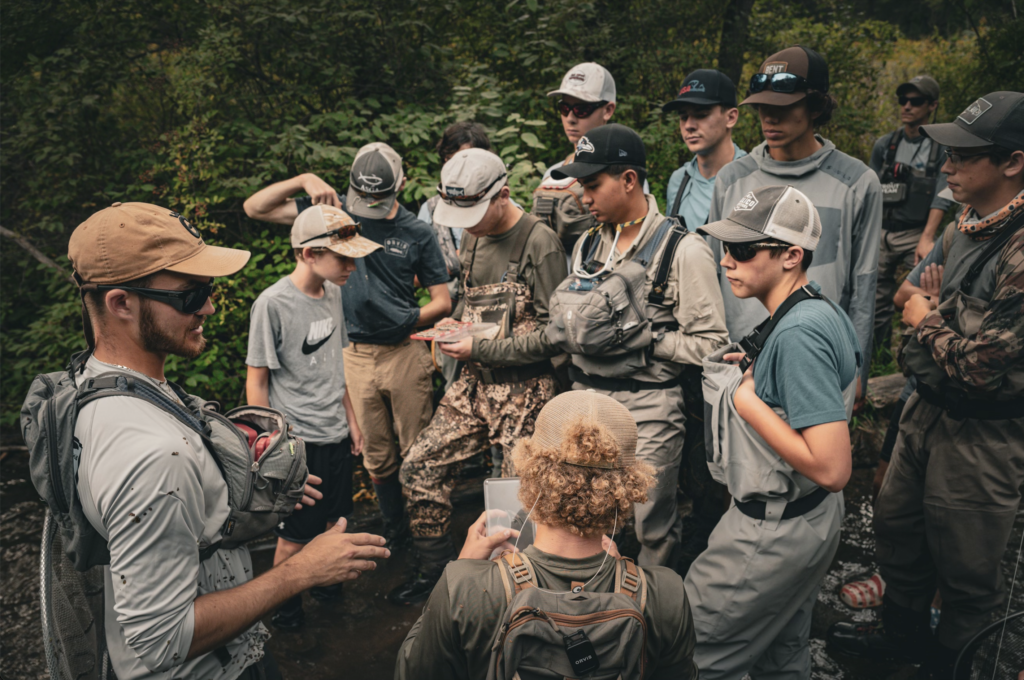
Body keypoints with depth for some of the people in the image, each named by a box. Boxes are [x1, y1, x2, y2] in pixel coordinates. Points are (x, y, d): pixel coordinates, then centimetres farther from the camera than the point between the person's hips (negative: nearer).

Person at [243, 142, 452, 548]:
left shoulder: (417, 233, -1)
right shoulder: (335, 213, 2)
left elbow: (442, 302, 2)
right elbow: (255, 207, 1)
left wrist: (406, 319, -11)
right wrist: (304, 181, -12)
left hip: (405, 353, -1)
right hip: (355, 355, 2)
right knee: (376, 455, 14)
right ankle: (395, 528, 33)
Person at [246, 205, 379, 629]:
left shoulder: (333, 293, 4)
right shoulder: (272, 304, -17)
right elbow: (256, 380, -11)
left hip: (336, 436, 6)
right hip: (296, 442, -6)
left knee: (332, 524, 18)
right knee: (294, 538, 6)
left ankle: (325, 586, 42)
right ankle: (284, 613, 29)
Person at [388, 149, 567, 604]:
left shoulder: (540, 244, -13)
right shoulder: (473, 240, 11)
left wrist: (482, 349, -17)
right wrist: (454, 323, 4)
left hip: (523, 390, -7)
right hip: (473, 384, 7)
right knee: (419, 470, 6)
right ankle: (435, 571, 24)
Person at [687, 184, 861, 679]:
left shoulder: (797, 334, -28)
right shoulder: (824, 311, 2)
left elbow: (832, 468, -32)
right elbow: (848, 390, 20)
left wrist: (747, 401, -23)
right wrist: (760, 372, 7)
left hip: (772, 533, -10)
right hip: (807, 519, 10)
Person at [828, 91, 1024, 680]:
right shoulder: (971, 226, 4)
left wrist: (926, 320, -13)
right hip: (929, 410, 9)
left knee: (967, 568, 11)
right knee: (898, 526, 23)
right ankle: (904, 632, 46)